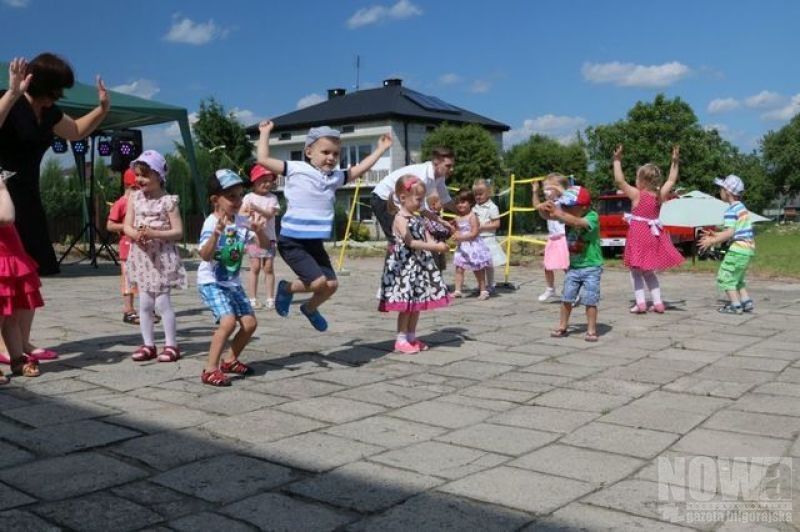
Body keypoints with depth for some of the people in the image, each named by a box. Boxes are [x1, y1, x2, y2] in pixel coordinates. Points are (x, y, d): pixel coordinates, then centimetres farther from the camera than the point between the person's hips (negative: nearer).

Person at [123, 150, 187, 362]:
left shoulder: (168, 201, -8)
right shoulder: (135, 197, 5)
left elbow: (178, 232, -10)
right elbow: (126, 226, 3)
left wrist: (154, 233, -23)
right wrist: (136, 234, -19)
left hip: (162, 257, -5)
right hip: (142, 256, 5)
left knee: (162, 301, -4)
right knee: (144, 303, 8)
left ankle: (171, 344, 7)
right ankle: (148, 344, 17)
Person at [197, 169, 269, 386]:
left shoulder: (243, 221, -1)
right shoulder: (211, 223, -19)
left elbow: (265, 245, -2)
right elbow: (205, 255, -31)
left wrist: (259, 230, -22)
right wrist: (217, 232, -47)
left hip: (233, 282, 7)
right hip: (210, 282, -7)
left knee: (250, 323, 4)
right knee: (228, 321, -22)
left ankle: (230, 360, 25)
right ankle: (210, 370, -13)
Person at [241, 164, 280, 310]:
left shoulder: (272, 198, 7)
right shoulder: (249, 197, 6)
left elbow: (270, 213, -8)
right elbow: (240, 214, 0)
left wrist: (257, 209, -22)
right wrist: (249, 213, -20)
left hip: (269, 237, 1)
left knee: (269, 268, 1)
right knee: (255, 267, -2)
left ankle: (270, 299, 7)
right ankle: (253, 299, 4)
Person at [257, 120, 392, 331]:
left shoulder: (335, 177, 10)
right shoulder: (296, 169, -6)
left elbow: (360, 169, 21)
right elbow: (263, 160, -9)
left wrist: (380, 149, 24)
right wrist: (265, 133, -2)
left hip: (315, 243, 7)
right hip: (292, 242, -7)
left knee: (331, 284, 5)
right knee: (319, 282, -16)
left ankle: (310, 308, 35)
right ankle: (286, 289, 13)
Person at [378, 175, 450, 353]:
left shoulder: (417, 218, 14)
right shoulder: (400, 219, -12)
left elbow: (428, 239, 10)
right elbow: (411, 243, -20)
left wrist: (439, 245, -12)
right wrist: (435, 247, -23)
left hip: (420, 265, 8)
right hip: (405, 266, -8)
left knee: (418, 303, 11)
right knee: (407, 304, -5)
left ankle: (411, 337, 21)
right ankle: (401, 340, 5)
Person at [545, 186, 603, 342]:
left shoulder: (592, 216, -19)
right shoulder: (568, 216, -3)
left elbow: (578, 222, -39)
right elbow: (548, 215, -9)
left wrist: (558, 213, -46)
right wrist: (547, 209, -33)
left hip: (591, 267, -5)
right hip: (573, 266, 5)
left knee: (590, 300, -2)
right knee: (566, 298, 8)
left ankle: (591, 330, 7)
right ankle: (562, 326, 19)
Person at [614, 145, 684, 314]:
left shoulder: (636, 194, -14)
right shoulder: (660, 195, 0)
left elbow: (619, 181, -16)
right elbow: (671, 180, 15)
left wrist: (617, 160, -13)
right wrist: (674, 162, 19)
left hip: (639, 236, -5)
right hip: (653, 236, 6)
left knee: (636, 270, 5)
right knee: (649, 271, 18)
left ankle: (640, 303, -4)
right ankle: (658, 303, 15)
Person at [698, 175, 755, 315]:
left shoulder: (731, 211, -13)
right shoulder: (742, 208, 17)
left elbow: (729, 233, -20)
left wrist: (712, 241, -14)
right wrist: (716, 235, 22)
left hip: (739, 248, -10)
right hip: (749, 248, 10)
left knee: (725, 276, -3)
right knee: (736, 278, 21)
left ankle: (735, 305, -5)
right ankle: (747, 302, 17)